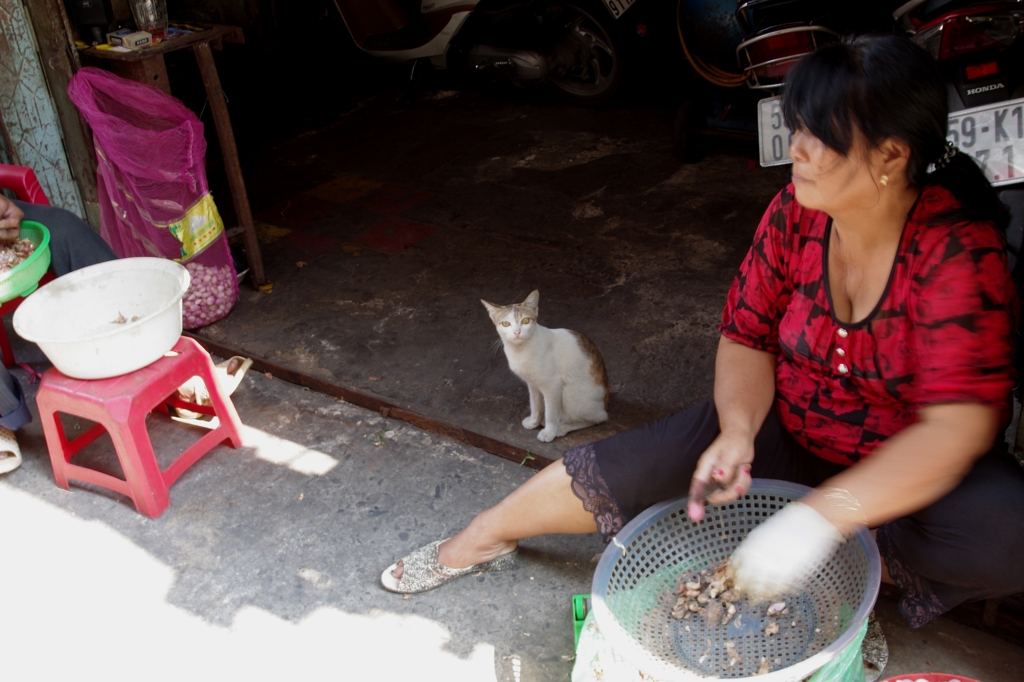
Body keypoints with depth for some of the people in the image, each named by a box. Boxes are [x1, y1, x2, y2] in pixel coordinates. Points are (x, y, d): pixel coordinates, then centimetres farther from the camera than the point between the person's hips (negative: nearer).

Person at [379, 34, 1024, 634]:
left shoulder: (958, 251, -27)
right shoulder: (796, 212, -12)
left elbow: (958, 427, -32)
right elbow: (746, 338, -5)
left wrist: (821, 517, -40)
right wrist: (738, 432, -24)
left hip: (917, 468, -2)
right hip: (788, 428, 3)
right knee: (622, 465, -11)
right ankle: (480, 540, 11)